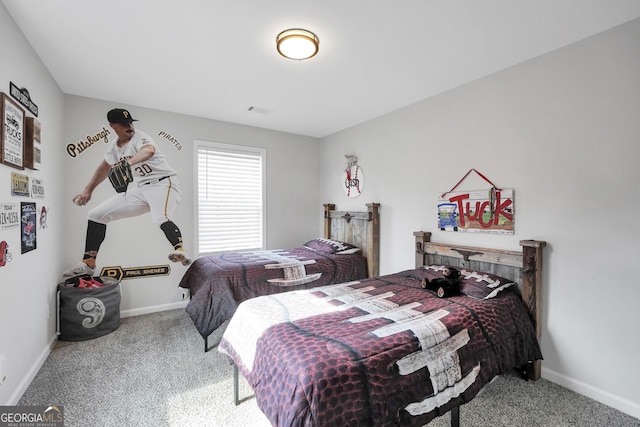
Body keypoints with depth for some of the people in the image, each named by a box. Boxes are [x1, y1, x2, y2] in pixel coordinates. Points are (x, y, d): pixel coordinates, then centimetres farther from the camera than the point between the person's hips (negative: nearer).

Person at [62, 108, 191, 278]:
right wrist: (88, 190, 28)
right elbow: (104, 167, 27)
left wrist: (129, 162, -56)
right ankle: (88, 263, 15)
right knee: (96, 214, 8)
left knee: (161, 219, -38)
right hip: (140, 189, 7)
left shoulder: (140, 138, -12)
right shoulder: (113, 146, 9)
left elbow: (149, 151, -38)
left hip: (163, 183, -7)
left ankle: (180, 251, -53)